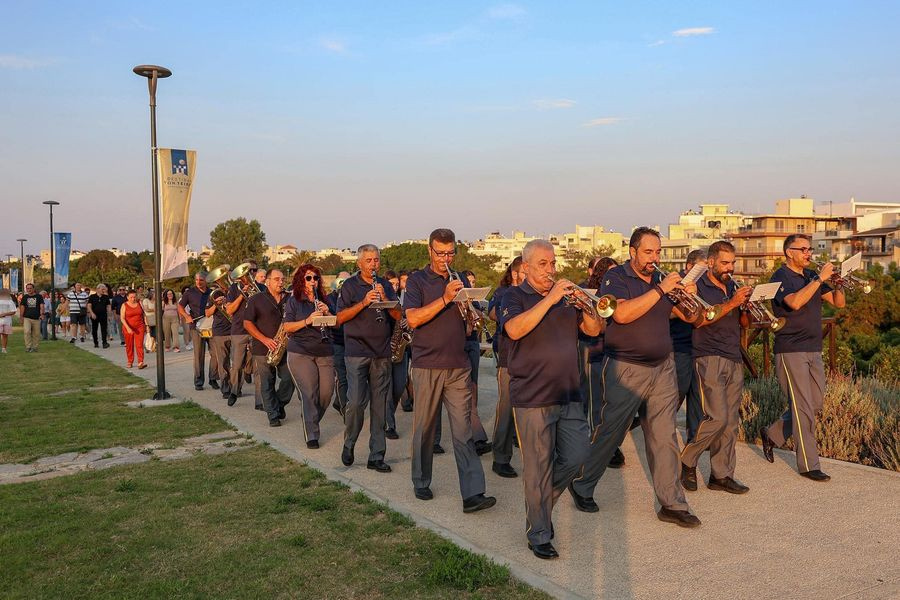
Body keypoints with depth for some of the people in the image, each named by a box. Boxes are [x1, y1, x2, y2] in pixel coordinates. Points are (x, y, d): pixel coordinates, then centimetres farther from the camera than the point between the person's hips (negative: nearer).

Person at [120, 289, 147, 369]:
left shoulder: (139, 303, 5)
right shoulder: (124, 305, -4)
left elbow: (144, 315, 13)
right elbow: (122, 318, -11)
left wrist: (146, 325, 7)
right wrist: (128, 328, -23)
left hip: (139, 327, 1)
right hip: (128, 328, -1)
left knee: (139, 345, -10)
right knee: (129, 346, 8)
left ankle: (140, 363, -17)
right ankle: (130, 362, 23)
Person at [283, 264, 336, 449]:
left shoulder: (323, 300, 13)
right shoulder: (293, 301, 3)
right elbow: (287, 327, -6)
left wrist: (327, 313, -8)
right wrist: (307, 321, -20)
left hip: (325, 353, 4)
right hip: (300, 353, -4)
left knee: (327, 391, 0)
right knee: (309, 393, -9)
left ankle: (311, 421, 26)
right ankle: (311, 435, -1)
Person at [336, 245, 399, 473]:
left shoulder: (385, 285, 13)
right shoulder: (350, 286, 2)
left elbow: (398, 315, 5)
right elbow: (340, 317, -7)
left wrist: (384, 298, -10)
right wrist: (364, 302, -17)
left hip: (382, 353, 4)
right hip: (356, 352, -4)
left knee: (379, 405, 5)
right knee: (356, 401, -10)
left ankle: (376, 456, 12)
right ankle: (349, 443, 16)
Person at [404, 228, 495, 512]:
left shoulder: (459, 281, 15)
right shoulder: (417, 281, 1)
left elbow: (470, 323, 20)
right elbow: (413, 319, -14)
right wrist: (445, 298, -21)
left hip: (458, 366, 3)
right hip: (427, 366, -3)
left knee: (464, 430, -2)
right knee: (424, 427, 8)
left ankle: (472, 494, -4)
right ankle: (421, 483, 26)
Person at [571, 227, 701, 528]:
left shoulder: (661, 279, 11)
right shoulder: (616, 277, -7)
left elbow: (690, 316, 14)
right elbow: (621, 314, -26)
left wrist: (688, 296, -7)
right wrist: (660, 290, -23)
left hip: (662, 368, 5)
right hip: (625, 370, -5)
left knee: (664, 438, 5)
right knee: (607, 433, 4)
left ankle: (672, 504, 13)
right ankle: (581, 487, 24)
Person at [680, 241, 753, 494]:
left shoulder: (733, 287, 16)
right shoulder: (698, 286, -4)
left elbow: (744, 323, 16)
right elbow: (699, 320, -18)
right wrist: (732, 303, -19)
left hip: (734, 361, 7)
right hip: (709, 358, -7)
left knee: (731, 421, 5)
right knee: (717, 417, -14)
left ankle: (721, 475, 12)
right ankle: (687, 461, 5)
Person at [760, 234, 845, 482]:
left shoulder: (811, 276, 13)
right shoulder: (781, 277, -8)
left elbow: (839, 303, 10)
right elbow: (795, 302, -27)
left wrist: (838, 282, -8)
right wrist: (820, 279, -23)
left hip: (813, 350, 8)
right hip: (791, 350, -7)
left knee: (815, 404, 12)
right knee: (803, 408, -5)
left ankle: (772, 434, 29)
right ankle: (808, 465, 4)